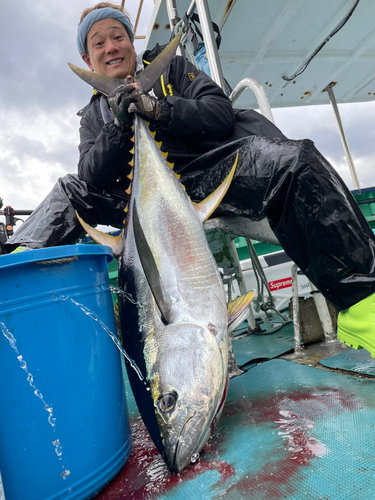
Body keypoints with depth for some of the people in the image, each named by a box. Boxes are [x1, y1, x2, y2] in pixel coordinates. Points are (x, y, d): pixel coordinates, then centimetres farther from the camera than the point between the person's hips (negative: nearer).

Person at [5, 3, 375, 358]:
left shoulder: (170, 67, 18)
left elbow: (221, 114, 2)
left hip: (212, 171, -2)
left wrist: (158, 110, -11)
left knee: (294, 160, -26)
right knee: (71, 191, -3)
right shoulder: (93, 115, 22)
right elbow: (93, 176, 4)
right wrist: (119, 125, -10)